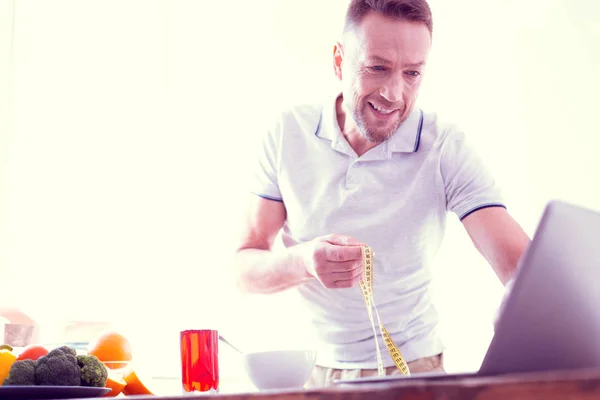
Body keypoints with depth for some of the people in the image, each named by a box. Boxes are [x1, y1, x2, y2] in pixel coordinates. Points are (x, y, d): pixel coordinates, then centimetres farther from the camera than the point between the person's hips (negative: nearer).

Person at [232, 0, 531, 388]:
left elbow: (519, 264, -17)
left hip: (412, 367, -1)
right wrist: (304, 262, -24)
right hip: (311, 368, 2)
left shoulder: (446, 148, -9)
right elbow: (245, 268, -2)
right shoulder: (289, 133, -4)